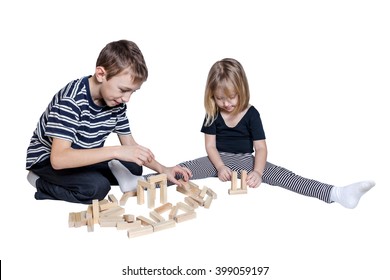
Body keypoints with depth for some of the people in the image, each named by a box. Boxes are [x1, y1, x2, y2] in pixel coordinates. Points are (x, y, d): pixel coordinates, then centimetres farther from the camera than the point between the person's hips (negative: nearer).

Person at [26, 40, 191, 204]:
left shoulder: (116, 102, -10)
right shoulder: (71, 99, -31)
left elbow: (130, 144, -1)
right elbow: (58, 158, -40)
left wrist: (162, 169, -15)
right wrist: (115, 151, -46)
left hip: (83, 158, 8)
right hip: (48, 159, -7)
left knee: (132, 169, -7)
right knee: (97, 186, -30)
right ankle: (42, 184, -4)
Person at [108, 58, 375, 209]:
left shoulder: (251, 113, -9)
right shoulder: (212, 114, -4)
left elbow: (261, 148, -11)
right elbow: (210, 146, -5)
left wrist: (257, 172, -27)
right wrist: (220, 167, -23)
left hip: (246, 161, -2)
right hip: (220, 160, 2)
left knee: (282, 175, -22)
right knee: (184, 169, -21)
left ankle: (337, 193, -37)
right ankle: (138, 182, -34)